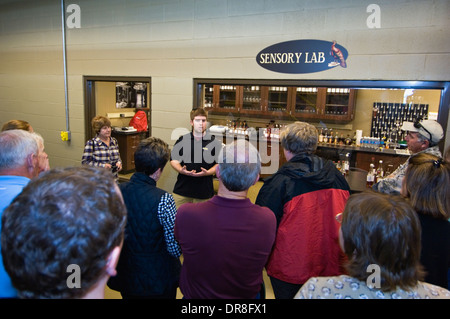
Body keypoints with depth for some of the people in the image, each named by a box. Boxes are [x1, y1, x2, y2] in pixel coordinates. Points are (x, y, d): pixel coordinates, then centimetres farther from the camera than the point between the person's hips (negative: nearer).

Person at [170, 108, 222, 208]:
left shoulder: (214, 142, 0)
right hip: (182, 189, 2)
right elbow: (174, 159, 10)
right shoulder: (182, 140, 7)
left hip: (204, 191, -2)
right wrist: (181, 170, -11)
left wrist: (207, 172, -18)